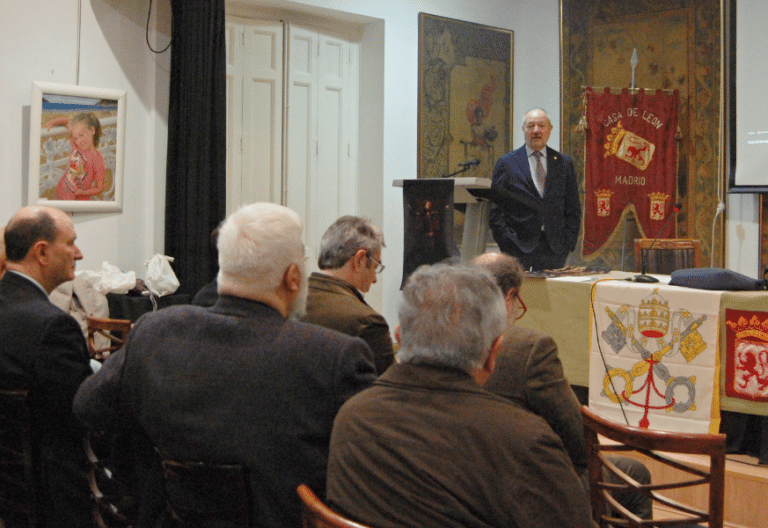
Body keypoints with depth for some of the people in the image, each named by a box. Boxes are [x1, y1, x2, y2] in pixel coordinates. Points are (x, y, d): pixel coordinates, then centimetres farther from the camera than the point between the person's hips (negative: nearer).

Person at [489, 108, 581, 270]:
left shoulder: (564, 163, 12)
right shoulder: (506, 163, 5)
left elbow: (573, 208, 13)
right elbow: (495, 210, 2)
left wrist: (569, 240, 2)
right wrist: (507, 241, -8)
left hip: (555, 250, 2)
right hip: (519, 250, -2)